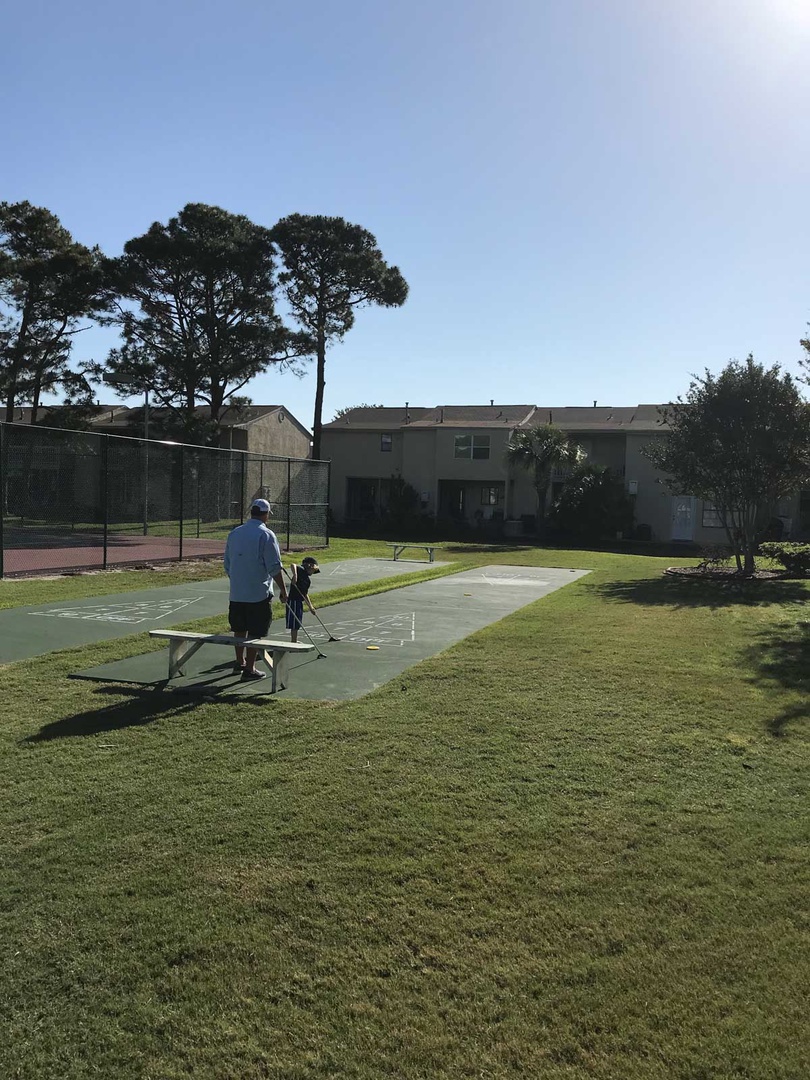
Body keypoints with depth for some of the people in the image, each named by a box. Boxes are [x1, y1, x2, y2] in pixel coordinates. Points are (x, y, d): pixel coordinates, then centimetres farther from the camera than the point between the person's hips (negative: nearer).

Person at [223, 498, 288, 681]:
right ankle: (249, 669, 5)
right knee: (255, 633, 2)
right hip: (259, 594, -6)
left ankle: (240, 662, 33)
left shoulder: (234, 533, 8)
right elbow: (274, 567, -15)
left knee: (240, 629, 19)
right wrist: (283, 589, -6)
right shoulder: (266, 535, -12)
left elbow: (227, 564, 16)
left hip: (236, 593, 6)